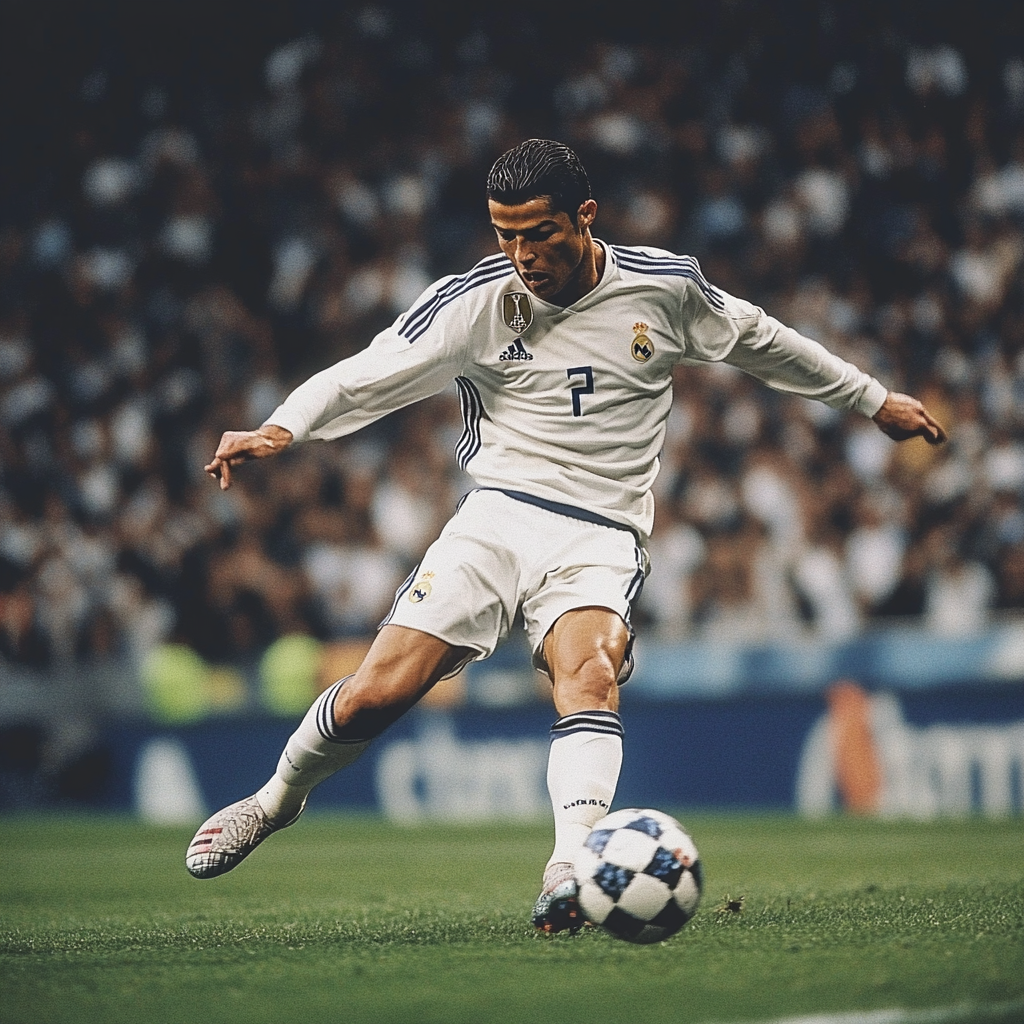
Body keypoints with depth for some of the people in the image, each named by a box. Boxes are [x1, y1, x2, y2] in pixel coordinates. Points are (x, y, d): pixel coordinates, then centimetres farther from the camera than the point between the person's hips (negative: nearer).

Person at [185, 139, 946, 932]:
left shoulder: (665, 288, 2)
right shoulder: (474, 302, -3)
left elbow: (759, 342, 19)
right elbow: (364, 378, -7)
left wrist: (874, 400, 28)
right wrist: (281, 429, -27)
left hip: (601, 537, 0)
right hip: (498, 516, 0)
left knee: (590, 672, -32)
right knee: (377, 694, -12)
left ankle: (570, 880, -49)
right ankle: (277, 800, 18)